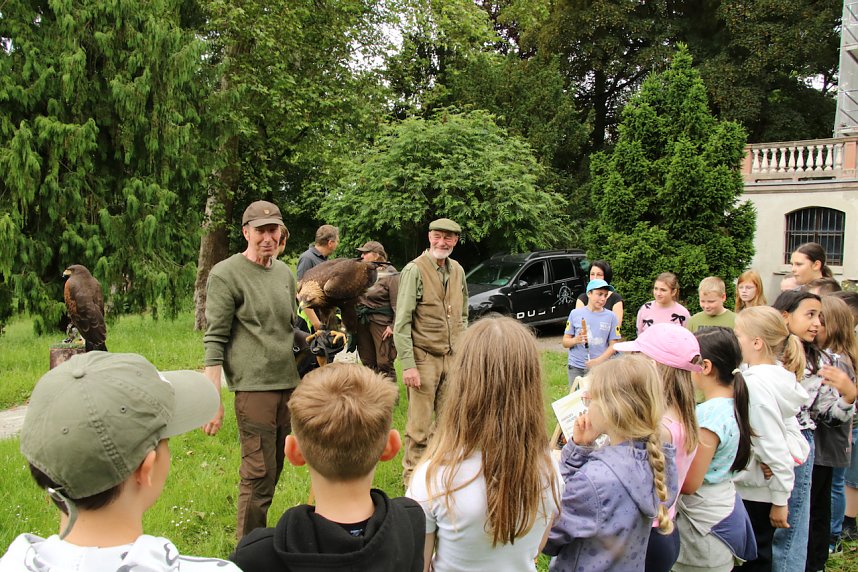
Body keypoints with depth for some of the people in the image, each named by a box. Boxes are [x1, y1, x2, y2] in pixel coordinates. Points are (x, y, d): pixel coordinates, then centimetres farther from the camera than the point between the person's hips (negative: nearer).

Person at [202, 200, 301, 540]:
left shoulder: (285, 272, 14)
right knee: (258, 474, -5)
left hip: (289, 384, 7)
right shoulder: (226, 275, -6)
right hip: (254, 386, -7)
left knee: (274, 469, 14)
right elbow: (215, 340, -9)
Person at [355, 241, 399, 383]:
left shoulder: (390, 274, -8)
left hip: (382, 323, -7)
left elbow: (397, 303, -12)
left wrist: (393, 326, -16)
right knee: (367, 363, 14)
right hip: (362, 323, 7)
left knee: (384, 364, -6)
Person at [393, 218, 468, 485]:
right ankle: (412, 476, 15)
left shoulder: (457, 270, 10)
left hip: (451, 358, 6)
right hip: (424, 358, -6)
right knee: (419, 425, 0)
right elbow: (402, 322, -12)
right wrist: (408, 365, -17)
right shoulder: (414, 270, -10)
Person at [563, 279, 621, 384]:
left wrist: (598, 361, -12)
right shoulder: (575, 313, 4)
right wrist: (576, 340, -15)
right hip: (576, 367, 1)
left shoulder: (611, 316, 4)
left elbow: (613, 345, 2)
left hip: (600, 368, -1)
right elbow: (565, 342, 7)